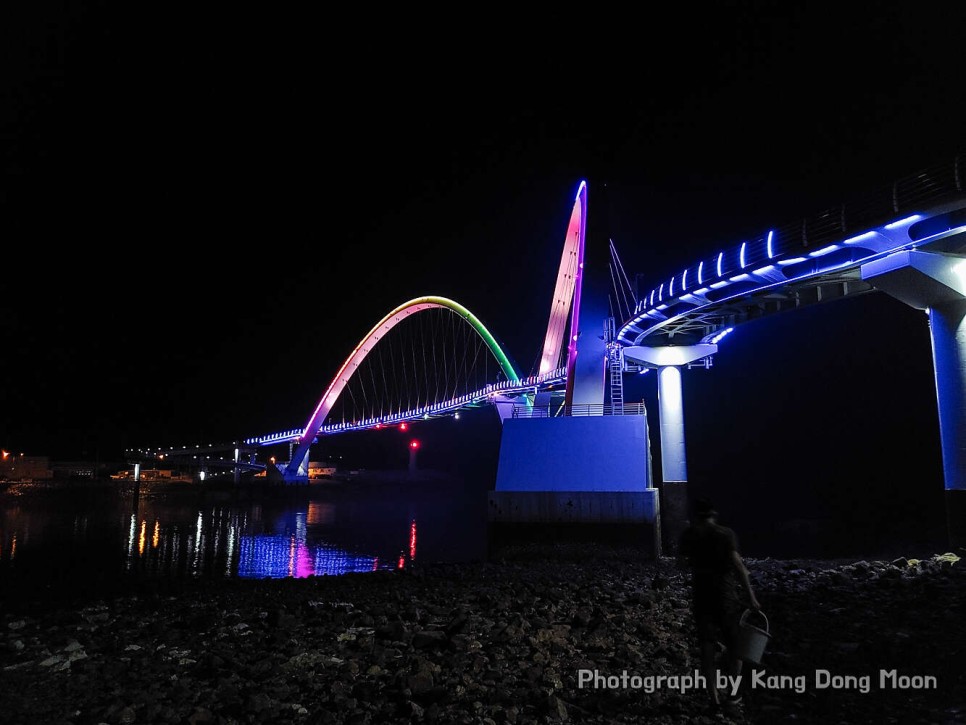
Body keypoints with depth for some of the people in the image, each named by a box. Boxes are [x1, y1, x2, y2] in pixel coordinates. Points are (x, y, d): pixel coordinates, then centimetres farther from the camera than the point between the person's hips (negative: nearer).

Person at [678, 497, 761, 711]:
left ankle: (714, 698, 6)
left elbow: (682, 561, 4)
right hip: (726, 593, -2)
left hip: (701, 593, 2)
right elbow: (736, 564, -16)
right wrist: (750, 595, -16)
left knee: (707, 647, 7)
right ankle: (732, 693, 20)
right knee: (733, 643, 15)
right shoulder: (726, 533, -7)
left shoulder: (690, 534, 0)